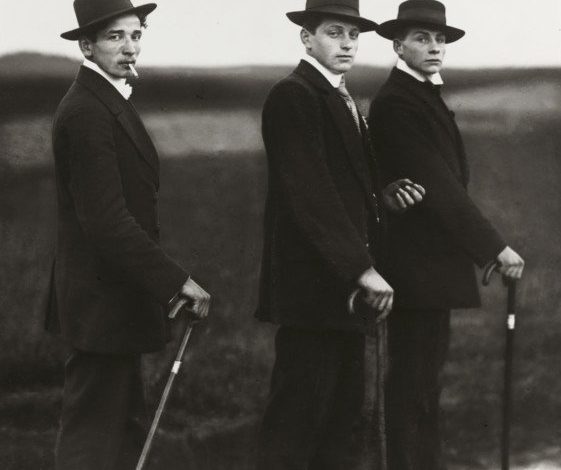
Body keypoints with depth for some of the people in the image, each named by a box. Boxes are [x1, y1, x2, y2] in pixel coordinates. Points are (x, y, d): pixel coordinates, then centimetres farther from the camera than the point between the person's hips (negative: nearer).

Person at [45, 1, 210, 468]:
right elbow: (106, 221, -25)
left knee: (126, 429, 15)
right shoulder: (86, 113, -20)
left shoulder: (108, 101, 13)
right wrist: (176, 281, -24)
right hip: (102, 302, -11)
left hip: (116, 294, 11)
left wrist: (165, 281, 17)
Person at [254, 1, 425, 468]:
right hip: (312, 285, -10)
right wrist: (362, 270, -23)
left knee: (343, 414, 11)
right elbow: (311, 195, -20)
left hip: (345, 287, 10)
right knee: (298, 417, -9)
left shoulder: (341, 100, 18)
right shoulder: (293, 97, -12)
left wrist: (383, 196, 2)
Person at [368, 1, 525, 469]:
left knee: (426, 373, 15)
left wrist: (483, 246, 7)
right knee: (413, 380, -6)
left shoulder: (426, 97, 16)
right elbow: (436, 185, -21)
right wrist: (495, 247, -21)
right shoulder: (396, 103, -16)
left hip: (434, 260, 10)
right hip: (416, 265, -10)